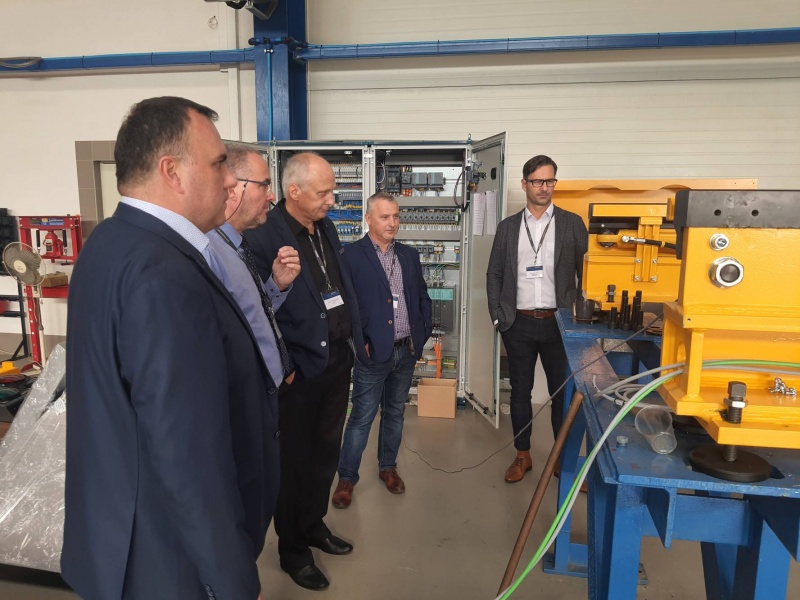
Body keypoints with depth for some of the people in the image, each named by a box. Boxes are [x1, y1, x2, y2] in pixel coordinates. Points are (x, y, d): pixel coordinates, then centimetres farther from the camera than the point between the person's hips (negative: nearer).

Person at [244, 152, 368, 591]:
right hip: (300, 368, -7)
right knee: (295, 458, 11)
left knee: (326, 450, 21)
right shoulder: (262, 237, -18)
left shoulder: (326, 227, 7)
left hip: (337, 358, 7)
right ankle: (292, 548, 31)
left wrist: (357, 339, 14)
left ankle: (313, 524, 42)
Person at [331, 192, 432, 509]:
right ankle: (346, 478, 17)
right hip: (373, 352, -5)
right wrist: (359, 343, -13)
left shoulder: (409, 255, 9)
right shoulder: (352, 255, -8)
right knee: (362, 417, 2)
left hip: (406, 351, 5)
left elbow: (423, 297, 15)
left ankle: (388, 467, 34)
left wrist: (422, 335, 6)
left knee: (395, 412, 17)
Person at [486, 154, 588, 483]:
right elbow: (494, 274, 7)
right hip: (519, 323, 1)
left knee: (563, 393, 7)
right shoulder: (508, 226, 6)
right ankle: (523, 456, 26)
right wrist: (497, 316, 0)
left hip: (558, 322, -1)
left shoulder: (572, 223, 2)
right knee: (520, 391, 11)